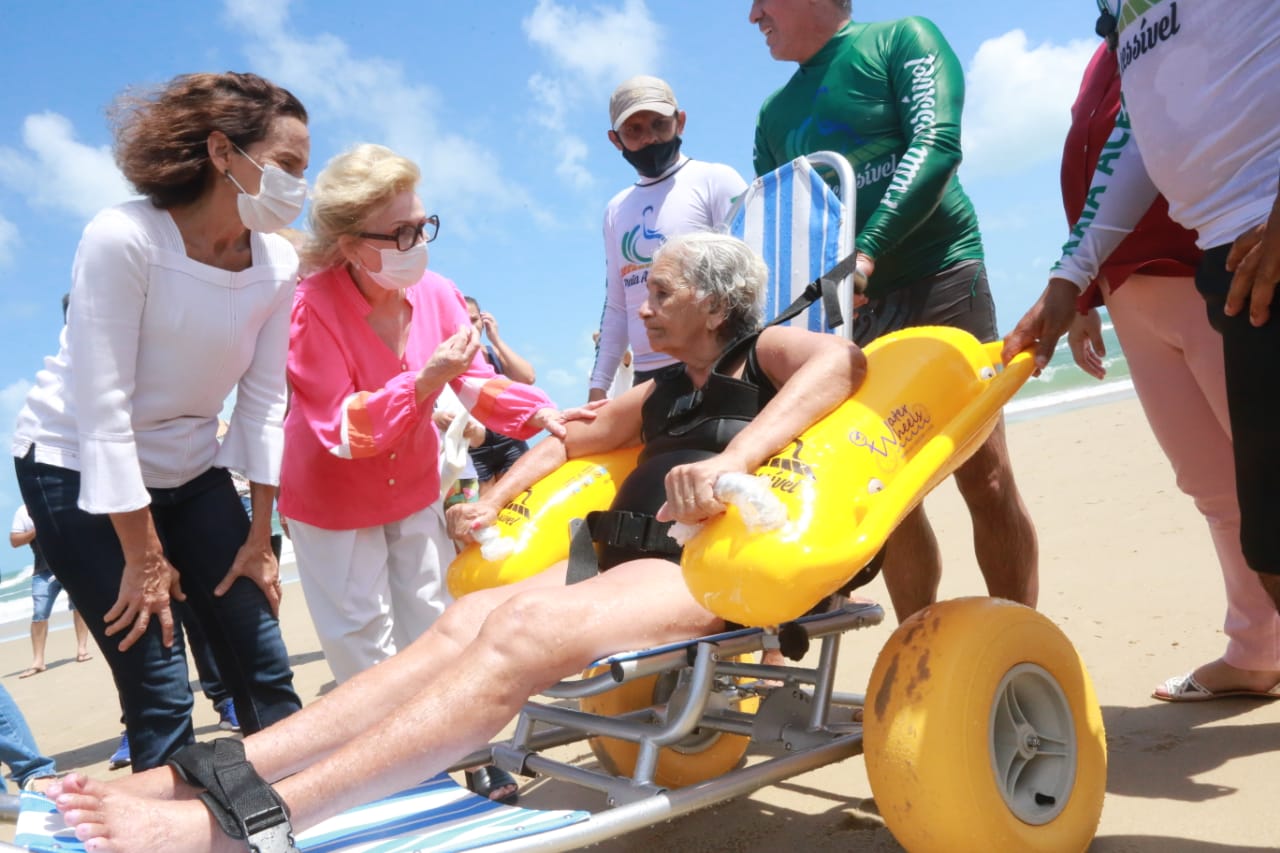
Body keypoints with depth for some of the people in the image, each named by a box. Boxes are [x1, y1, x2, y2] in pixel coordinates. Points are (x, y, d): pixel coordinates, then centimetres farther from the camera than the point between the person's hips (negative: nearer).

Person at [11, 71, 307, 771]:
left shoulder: (276, 266, -8)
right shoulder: (122, 240, -23)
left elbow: (263, 403, -4)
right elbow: (102, 411, -22)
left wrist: (259, 538, -1)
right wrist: (143, 556, -17)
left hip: (192, 471, 5)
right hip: (78, 471, -5)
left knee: (265, 670, 1)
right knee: (160, 691, -7)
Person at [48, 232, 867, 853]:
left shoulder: (765, 354, 4)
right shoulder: (659, 394, 26)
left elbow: (841, 358, -19)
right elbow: (571, 439, 37)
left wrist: (728, 460, -32)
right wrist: (495, 499, 22)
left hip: (717, 564, -7)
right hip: (628, 555, 7)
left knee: (523, 632, -31)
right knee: (464, 624, -16)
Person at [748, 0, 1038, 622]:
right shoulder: (774, 114, 19)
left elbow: (937, 144, -11)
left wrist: (867, 251, -23)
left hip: (938, 278, -4)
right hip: (844, 310, 5)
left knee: (986, 479, -5)